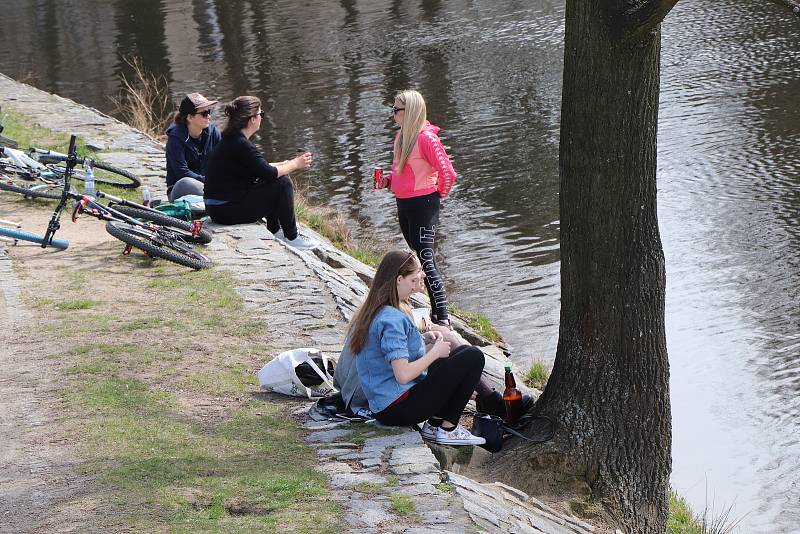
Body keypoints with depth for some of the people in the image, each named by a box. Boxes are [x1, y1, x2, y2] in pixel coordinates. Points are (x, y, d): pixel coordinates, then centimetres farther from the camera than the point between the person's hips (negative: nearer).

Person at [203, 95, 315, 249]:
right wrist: (295, 164, -4)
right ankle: (292, 237, 3)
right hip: (227, 211, -10)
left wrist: (289, 163, 16)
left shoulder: (232, 139, 10)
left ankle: (275, 230, 27)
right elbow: (269, 173, -19)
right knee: (283, 183, -8)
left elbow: (261, 168, 20)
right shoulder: (241, 145, -21)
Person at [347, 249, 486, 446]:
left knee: (464, 351, 18)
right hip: (397, 408, -10)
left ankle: (434, 424, 11)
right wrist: (435, 352, -13)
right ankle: (448, 429, -1)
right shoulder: (392, 319, -22)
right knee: (473, 357, -10)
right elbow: (403, 375, -27)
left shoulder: (375, 311, 9)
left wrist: (428, 345, 2)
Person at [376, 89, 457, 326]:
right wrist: (388, 180, 5)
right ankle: (437, 309, 26)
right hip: (404, 204, 10)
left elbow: (448, 172, -19)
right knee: (420, 257, 16)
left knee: (425, 259, -10)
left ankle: (442, 317, -7)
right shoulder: (401, 136, 9)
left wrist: (439, 194, -5)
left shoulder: (426, 138, -19)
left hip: (423, 204, -10)